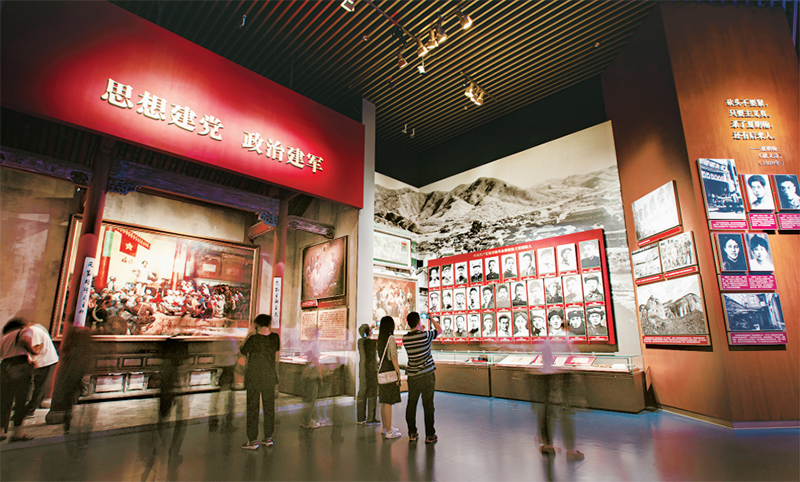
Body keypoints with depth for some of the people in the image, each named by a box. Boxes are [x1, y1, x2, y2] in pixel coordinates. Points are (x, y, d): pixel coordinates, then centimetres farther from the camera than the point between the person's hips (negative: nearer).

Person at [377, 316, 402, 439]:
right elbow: (393, 357, -17)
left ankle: (385, 427, 26)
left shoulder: (380, 338, 10)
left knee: (384, 401, 15)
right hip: (390, 371, -8)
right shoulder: (391, 338, -14)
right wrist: (399, 373, -12)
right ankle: (388, 431, 4)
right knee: (388, 401, -3)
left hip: (382, 370, 8)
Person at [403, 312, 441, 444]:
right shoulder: (425, 335, -13)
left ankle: (412, 433, 20)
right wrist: (431, 318, 16)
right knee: (428, 405, 3)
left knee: (411, 403, 12)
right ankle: (430, 435, 10)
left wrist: (421, 329, 27)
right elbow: (439, 330, 5)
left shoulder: (405, 338, -3)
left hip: (412, 376, 4)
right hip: (427, 375, -4)